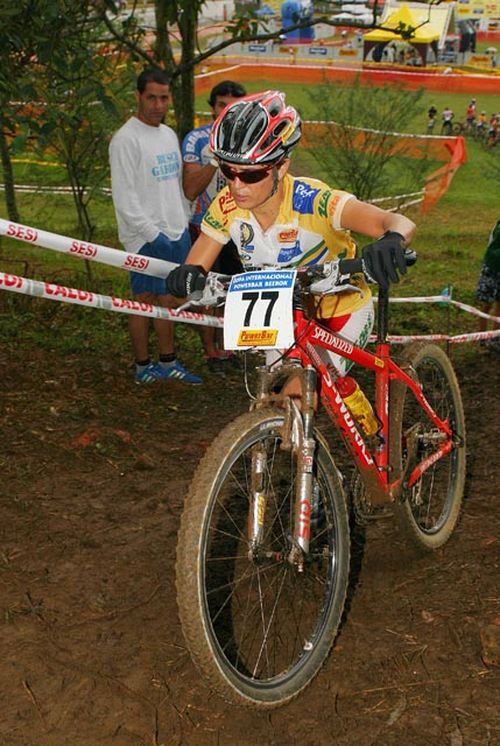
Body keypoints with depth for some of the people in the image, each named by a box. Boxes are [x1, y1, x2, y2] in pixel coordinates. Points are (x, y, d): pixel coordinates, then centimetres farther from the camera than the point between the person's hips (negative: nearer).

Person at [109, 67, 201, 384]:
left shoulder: (169, 134, 15)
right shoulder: (126, 139, -11)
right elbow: (125, 197, -16)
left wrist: (184, 224, 15)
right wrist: (153, 233, -18)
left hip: (176, 233, 7)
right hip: (147, 238, -7)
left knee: (168, 299, 13)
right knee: (146, 300, 1)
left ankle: (168, 361, 23)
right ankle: (143, 366, 13)